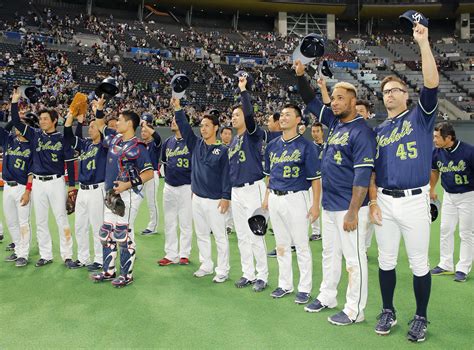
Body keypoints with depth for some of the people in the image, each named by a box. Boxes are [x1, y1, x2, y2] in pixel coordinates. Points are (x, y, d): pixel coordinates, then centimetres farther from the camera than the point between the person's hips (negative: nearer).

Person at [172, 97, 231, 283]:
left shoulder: (222, 150, -6)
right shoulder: (196, 144, 8)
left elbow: (226, 175, -10)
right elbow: (184, 127, 2)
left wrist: (226, 197, -15)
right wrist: (177, 108, -9)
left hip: (215, 200, -6)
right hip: (197, 198, 6)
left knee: (220, 236, 0)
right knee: (201, 234, 15)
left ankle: (223, 271, 8)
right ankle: (206, 266, 28)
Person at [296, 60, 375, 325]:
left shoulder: (361, 132, -16)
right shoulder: (335, 122, 10)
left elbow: (362, 176, -20)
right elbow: (312, 102, 18)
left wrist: (352, 212, -23)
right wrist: (301, 76, 3)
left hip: (349, 207, -9)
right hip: (329, 205, 9)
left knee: (354, 258, 1)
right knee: (330, 253, 20)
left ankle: (355, 310, 11)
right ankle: (327, 297, 35)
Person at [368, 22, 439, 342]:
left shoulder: (421, 116, 3)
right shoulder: (378, 130, 14)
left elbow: (432, 83, -14)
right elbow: (373, 169, 13)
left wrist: (423, 42, -19)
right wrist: (373, 202, 2)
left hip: (414, 201, -4)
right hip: (385, 201, 4)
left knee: (419, 263, 3)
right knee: (386, 260, 11)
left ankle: (421, 318, 18)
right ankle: (388, 312, 25)